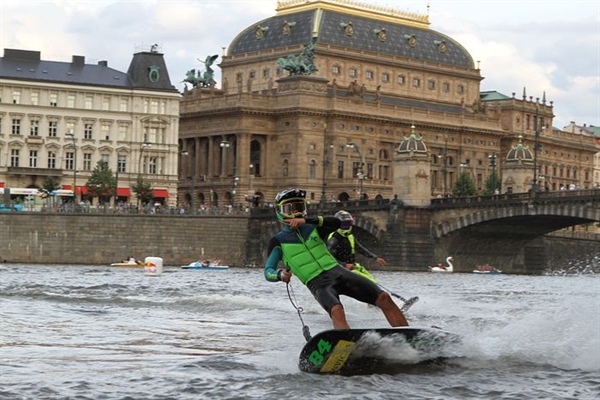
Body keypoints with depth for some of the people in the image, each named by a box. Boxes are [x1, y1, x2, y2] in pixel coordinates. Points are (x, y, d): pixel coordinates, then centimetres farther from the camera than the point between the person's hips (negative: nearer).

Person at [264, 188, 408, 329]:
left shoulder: (311, 227, 15)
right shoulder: (278, 241, 7)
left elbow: (336, 223, -5)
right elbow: (268, 272, -2)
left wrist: (306, 220, -15)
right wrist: (280, 274, -26)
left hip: (337, 271, 4)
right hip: (317, 283, -4)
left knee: (384, 298, -7)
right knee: (336, 311, -37)